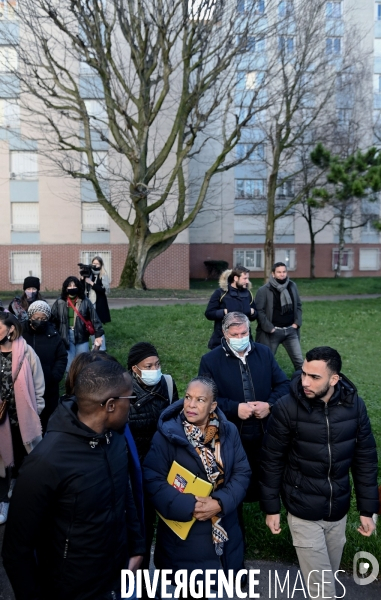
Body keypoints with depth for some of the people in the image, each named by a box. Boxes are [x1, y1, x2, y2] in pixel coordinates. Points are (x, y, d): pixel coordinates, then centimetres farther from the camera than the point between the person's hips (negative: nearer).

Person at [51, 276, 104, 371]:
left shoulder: (85, 302, -3)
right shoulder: (59, 303, -3)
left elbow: (94, 318, -2)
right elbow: (52, 320, -2)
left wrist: (98, 335, -5)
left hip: (82, 337, 0)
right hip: (66, 337, 0)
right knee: (69, 366, 9)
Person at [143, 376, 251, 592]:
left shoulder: (229, 432, -2)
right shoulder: (167, 434, -13)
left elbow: (242, 473, -3)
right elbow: (153, 480, -16)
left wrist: (220, 503, -18)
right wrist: (189, 506, -23)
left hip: (223, 532, 3)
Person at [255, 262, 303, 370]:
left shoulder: (292, 286, 6)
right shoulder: (264, 290, -10)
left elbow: (298, 305, 14)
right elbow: (259, 311, -10)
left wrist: (297, 322, 3)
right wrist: (269, 328, -13)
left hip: (291, 330, 4)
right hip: (273, 331, -4)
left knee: (299, 360, 6)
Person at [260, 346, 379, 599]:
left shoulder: (354, 405, -12)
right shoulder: (287, 407, -20)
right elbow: (272, 461, -9)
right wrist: (271, 507, -4)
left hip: (338, 510, 4)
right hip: (304, 512, -3)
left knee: (330, 574, 23)